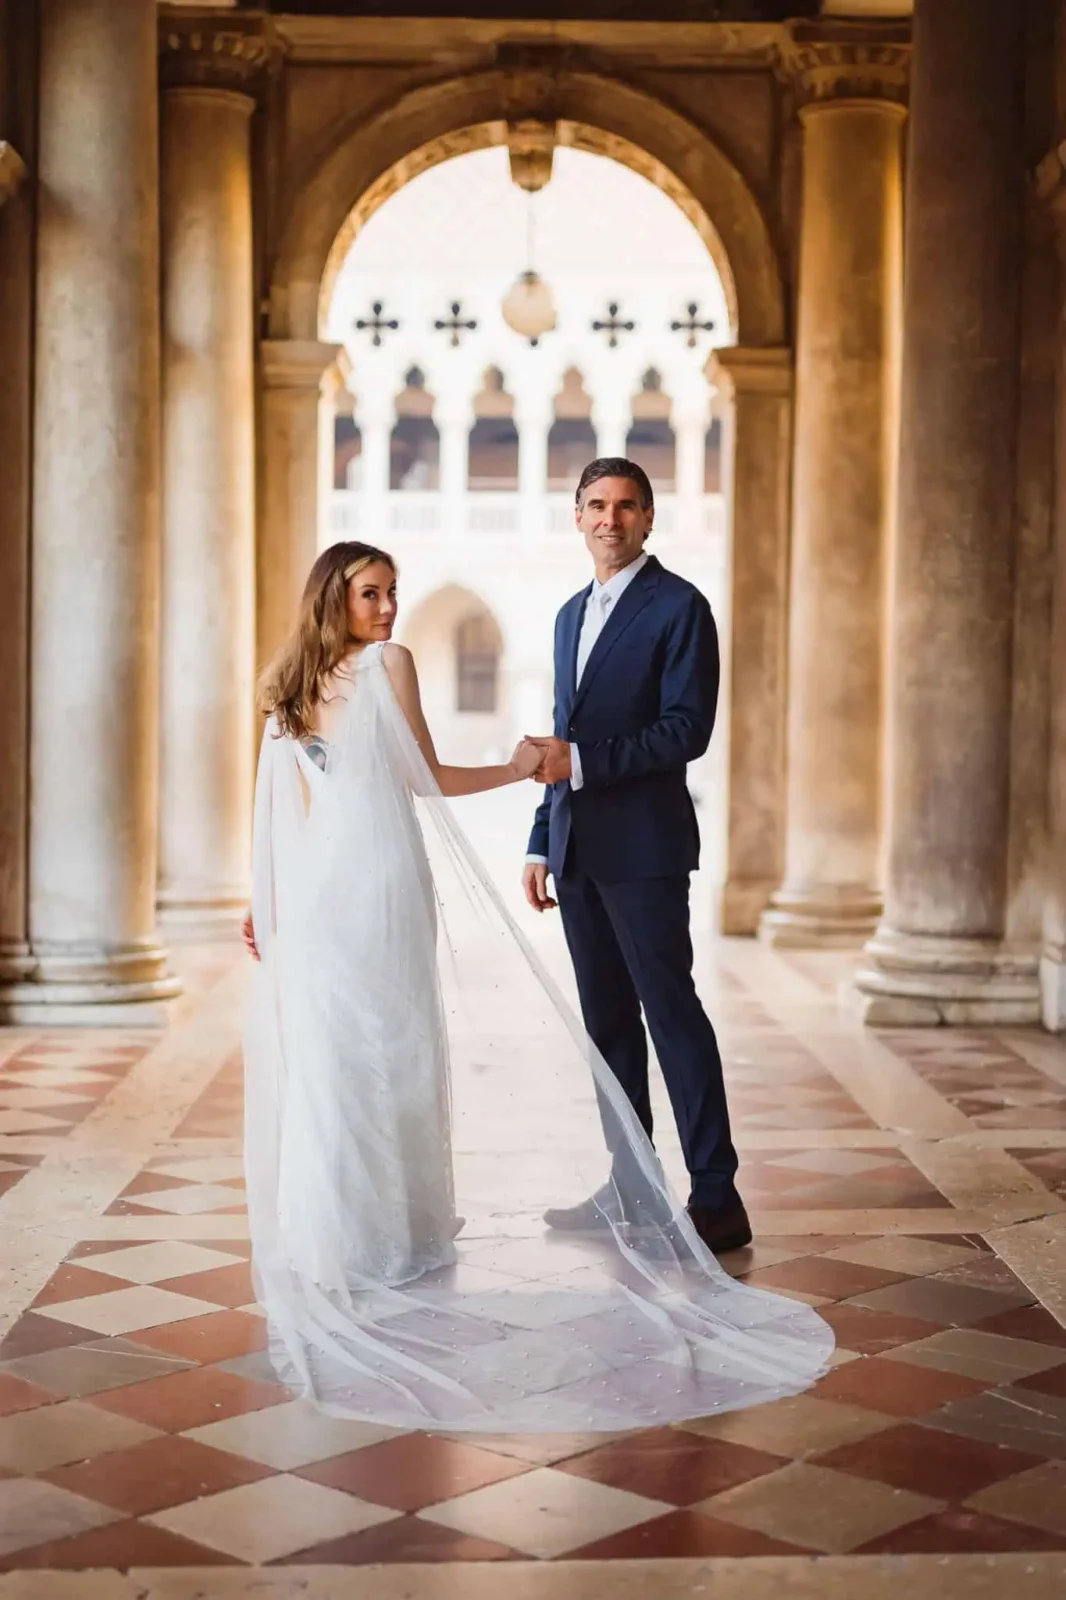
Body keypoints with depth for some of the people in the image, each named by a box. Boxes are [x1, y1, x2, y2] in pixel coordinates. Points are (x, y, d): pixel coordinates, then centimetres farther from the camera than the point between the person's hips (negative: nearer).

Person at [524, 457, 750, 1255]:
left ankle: (716, 1197, -3)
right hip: (577, 850, 8)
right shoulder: (571, 614, 18)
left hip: (642, 846, -7)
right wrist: (542, 842, 17)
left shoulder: (679, 607, -6)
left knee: (670, 1010, -7)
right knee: (607, 1018, 11)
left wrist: (581, 762, -19)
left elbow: (687, 730, -15)